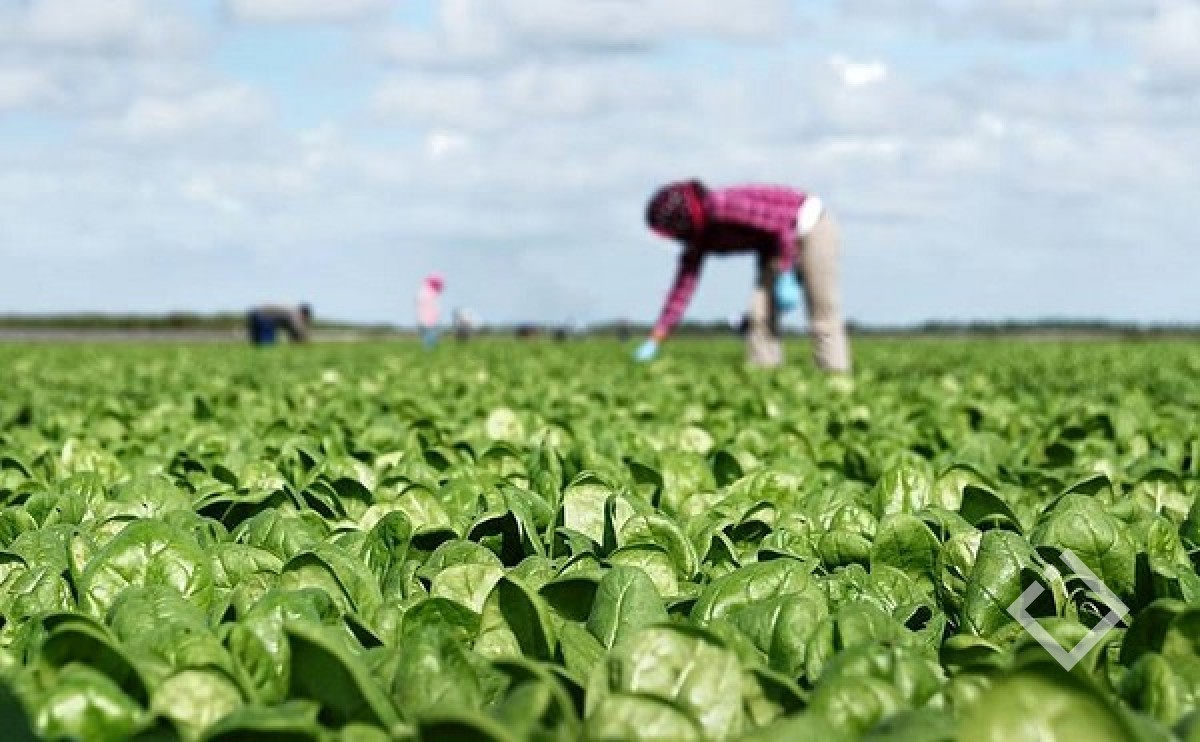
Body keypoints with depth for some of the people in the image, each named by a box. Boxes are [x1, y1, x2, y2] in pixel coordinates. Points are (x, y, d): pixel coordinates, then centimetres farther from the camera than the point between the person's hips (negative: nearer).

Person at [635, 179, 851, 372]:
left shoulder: (723, 205, -29)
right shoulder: (697, 238, -3)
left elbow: (784, 224, -28)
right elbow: (683, 288, -1)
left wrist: (784, 278, -24)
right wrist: (654, 341, -2)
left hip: (814, 229, -8)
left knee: (823, 317, -7)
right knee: (760, 311, -4)